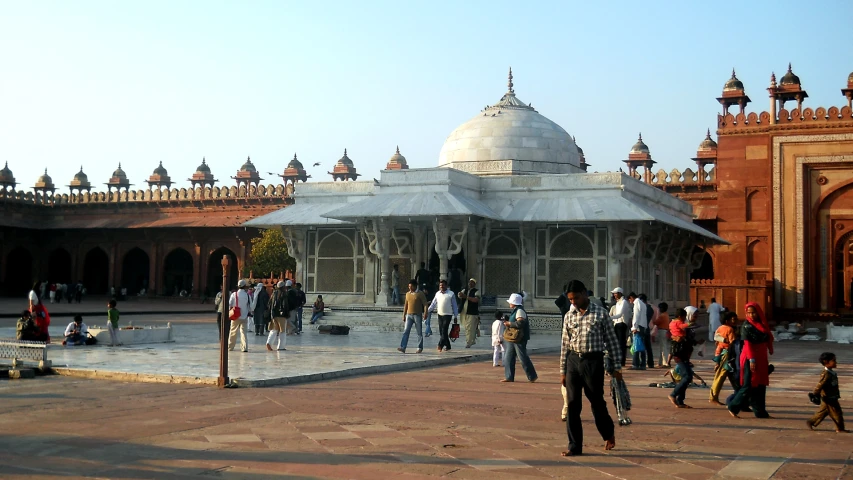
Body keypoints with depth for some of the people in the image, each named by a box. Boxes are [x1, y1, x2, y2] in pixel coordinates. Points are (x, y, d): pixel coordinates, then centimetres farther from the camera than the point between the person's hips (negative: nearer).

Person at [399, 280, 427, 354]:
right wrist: (404, 315, 16)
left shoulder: (420, 294, -3)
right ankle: (403, 347, -14)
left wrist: (425, 313, -19)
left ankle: (420, 348, 12)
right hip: (409, 315, 4)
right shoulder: (407, 294, 12)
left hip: (417, 315, -4)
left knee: (419, 332, 3)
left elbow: (425, 304, -7)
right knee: (406, 331, -7)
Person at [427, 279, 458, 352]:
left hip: (447, 315, -5)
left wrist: (455, 316, -3)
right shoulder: (437, 293, 9)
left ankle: (440, 345, -20)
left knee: (444, 331, -14)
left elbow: (454, 306, -1)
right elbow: (433, 304, 13)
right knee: (441, 332, 6)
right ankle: (447, 346, 15)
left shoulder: (451, 294, -3)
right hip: (440, 314, 5)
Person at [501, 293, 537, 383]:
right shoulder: (515, 311, 15)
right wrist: (507, 323, 7)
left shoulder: (520, 311, -16)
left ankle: (532, 376, 6)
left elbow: (520, 323, -27)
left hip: (519, 339, -10)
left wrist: (509, 324, -16)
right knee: (508, 358, 8)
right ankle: (509, 377, 11)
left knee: (523, 358, -4)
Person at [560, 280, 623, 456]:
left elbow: (612, 341, 0)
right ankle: (575, 446, 9)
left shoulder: (600, 314, -3)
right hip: (573, 361, 3)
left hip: (593, 361, -3)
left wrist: (617, 366, -2)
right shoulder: (569, 316, 8)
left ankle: (608, 433, 32)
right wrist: (563, 370, 10)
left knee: (597, 402, 6)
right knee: (573, 405, 2)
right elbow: (565, 344, 11)